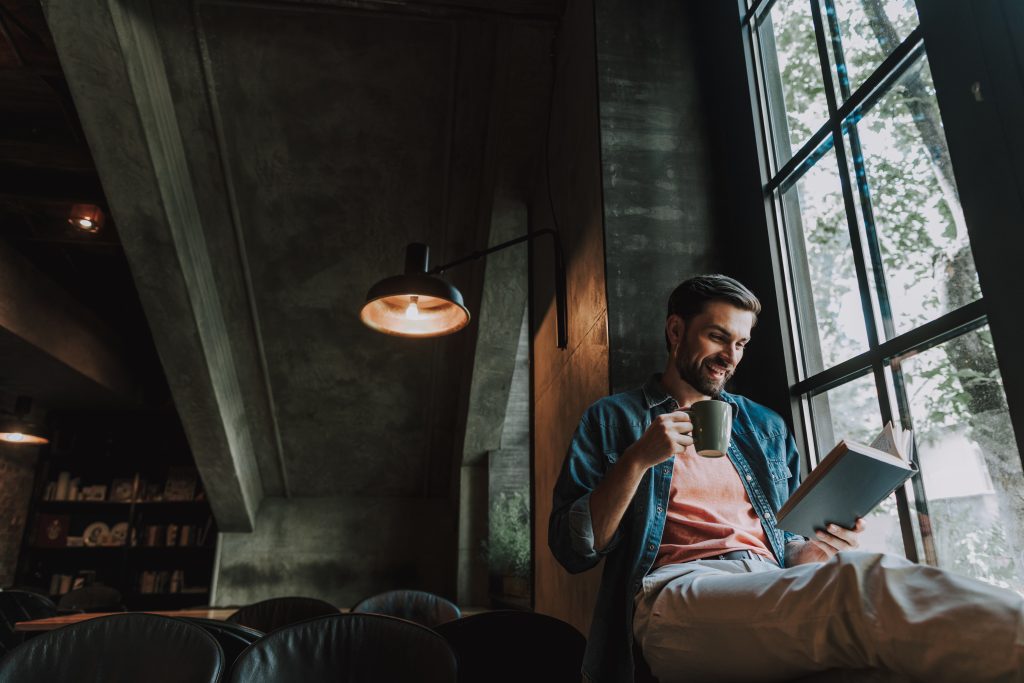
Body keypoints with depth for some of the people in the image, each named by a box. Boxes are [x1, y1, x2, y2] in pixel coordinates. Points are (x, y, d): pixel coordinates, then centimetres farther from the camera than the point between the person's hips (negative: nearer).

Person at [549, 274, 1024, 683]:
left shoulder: (765, 427, 24)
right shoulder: (614, 419, 11)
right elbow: (572, 549, 3)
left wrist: (815, 552, 0)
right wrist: (638, 460, -10)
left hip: (774, 591, 5)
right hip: (677, 592, -4)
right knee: (865, 581, -34)